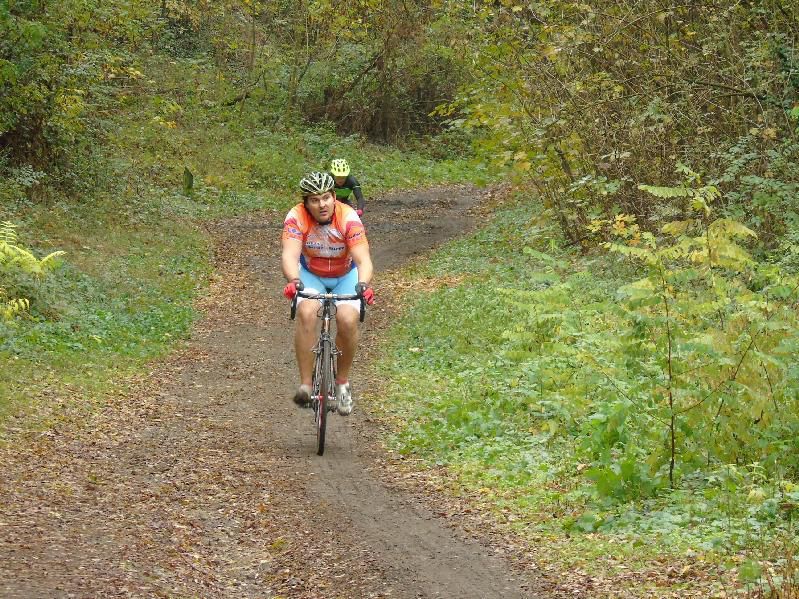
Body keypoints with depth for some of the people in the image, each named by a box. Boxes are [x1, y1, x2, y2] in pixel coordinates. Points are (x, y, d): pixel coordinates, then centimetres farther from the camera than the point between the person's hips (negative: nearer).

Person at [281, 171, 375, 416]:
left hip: (346, 276, 0)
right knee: (306, 312, -30)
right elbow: (290, 255, -37)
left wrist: (363, 284, -56)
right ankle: (305, 384, -25)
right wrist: (293, 280, -58)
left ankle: (343, 382, -3)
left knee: (348, 319, -26)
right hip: (311, 274, 0)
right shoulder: (296, 218, -25)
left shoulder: (348, 218, -27)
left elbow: (363, 259, -35)